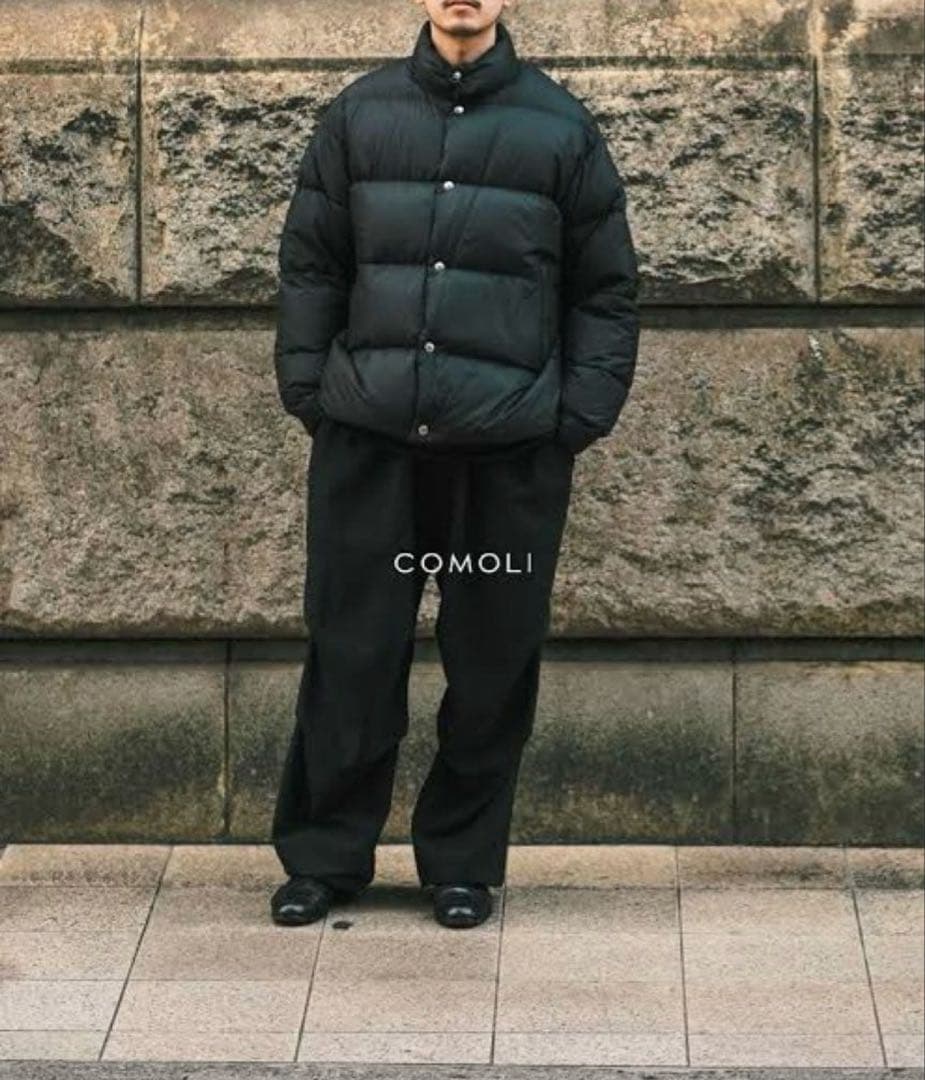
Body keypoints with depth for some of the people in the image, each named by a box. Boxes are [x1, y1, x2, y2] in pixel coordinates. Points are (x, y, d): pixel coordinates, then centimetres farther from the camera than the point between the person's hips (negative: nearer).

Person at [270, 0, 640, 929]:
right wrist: (307, 388, 3)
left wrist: (581, 416, -1)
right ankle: (323, 854, 16)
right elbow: (309, 262, 12)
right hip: (367, 436, 1)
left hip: (511, 444, 0)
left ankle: (462, 860, 18)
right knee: (350, 651, 4)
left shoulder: (561, 128, 6)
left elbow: (606, 290, 7)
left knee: (492, 662, 5)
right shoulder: (358, 115, 9)